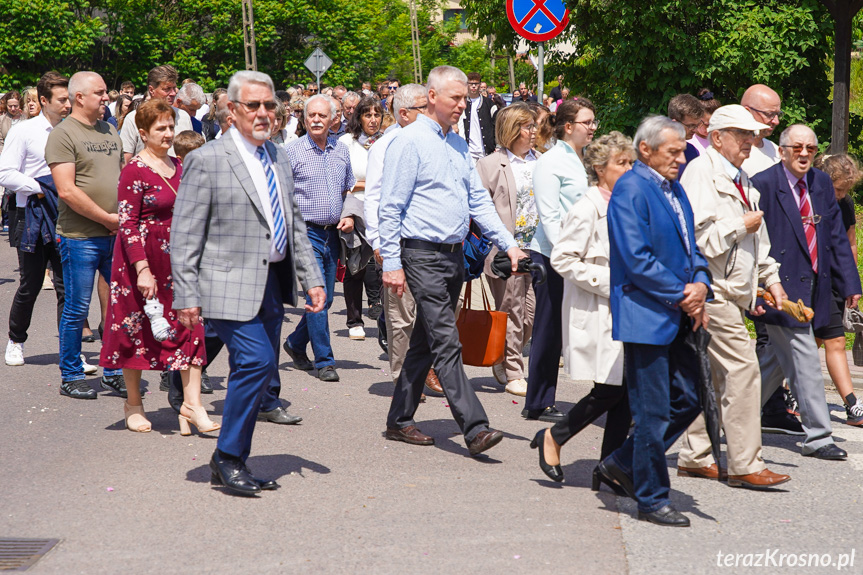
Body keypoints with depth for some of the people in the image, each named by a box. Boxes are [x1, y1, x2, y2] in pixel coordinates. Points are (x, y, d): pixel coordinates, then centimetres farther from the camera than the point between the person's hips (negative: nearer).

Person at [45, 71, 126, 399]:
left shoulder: (110, 132, 15)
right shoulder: (63, 135, -9)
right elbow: (67, 191, -17)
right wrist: (108, 218, -14)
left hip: (117, 236, 7)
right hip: (80, 237, -7)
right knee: (76, 310, 1)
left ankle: (114, 372, 18)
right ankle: (71, 377, 14)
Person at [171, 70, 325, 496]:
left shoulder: (279, 159, 13)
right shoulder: (207, 161, -7)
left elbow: (294, 224, 20)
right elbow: (185, 235, -9)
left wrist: (311, 278, 12)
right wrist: (186, 296, -14)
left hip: (273, 284, 7)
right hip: (231, 284, -7)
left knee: (260, 373, 9)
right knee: (256, 360, -19)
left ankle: (232, 465, 20)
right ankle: (227, 458, -5)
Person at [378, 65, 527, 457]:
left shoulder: (458, 145, 15)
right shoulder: (410, 142, -9)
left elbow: (479, 200, 18)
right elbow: (390, 208, -10)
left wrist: (508, 244, 8)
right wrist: (391, 263, -14)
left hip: (454, 255, 8)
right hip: (423, 255, -8)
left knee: (426, 342, 13)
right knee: (446, 343, -12)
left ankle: (400, 421, 22)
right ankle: (474, 428, -17)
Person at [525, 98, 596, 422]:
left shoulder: (585, 160, 14)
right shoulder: (551, 162, -9)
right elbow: (549, 216, -13)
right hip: (552, 255, -8)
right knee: (549, 330, 0)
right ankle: (538, 404, 10)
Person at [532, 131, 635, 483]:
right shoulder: (587, 209, -11)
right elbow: (562, 259, -16)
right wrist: (608, 283, -18)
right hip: (596, 313, -8)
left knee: (627, 389, 3)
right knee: (610, 389, -10)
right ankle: (553, 438, 9)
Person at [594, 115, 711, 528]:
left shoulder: (675, 189, 15)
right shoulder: (630, 190, -13)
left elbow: (690, 247, 20)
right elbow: (636, 259, -19)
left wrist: (700, 284, 0)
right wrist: (681, 295, -13)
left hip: (677, 318, 9)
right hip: (646, 317, -9)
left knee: (688, 397, 12)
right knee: (653, 412, -3)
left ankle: (622, 465, 25)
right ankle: (652, 499, 8)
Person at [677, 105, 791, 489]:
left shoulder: (740, 180, 20)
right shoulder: (701, 173, -11)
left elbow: (757, 240, 28)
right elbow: (698, 236, -21)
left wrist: (771, 279, 20)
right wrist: (741, 226, -12)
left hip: (732, 292, 10)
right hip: (711, 289, -10)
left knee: (716, 374, 11)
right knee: (742, 369, -13)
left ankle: (694, 457, 18)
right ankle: (745, 464, -11)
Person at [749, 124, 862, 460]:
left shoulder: (822, 184, 10)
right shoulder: (763, 185, -10)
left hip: (813, 287, 7)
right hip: (781, 287, -7)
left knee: (779, 358, 14)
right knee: (804, 360, -7)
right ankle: (817, 437, 1)